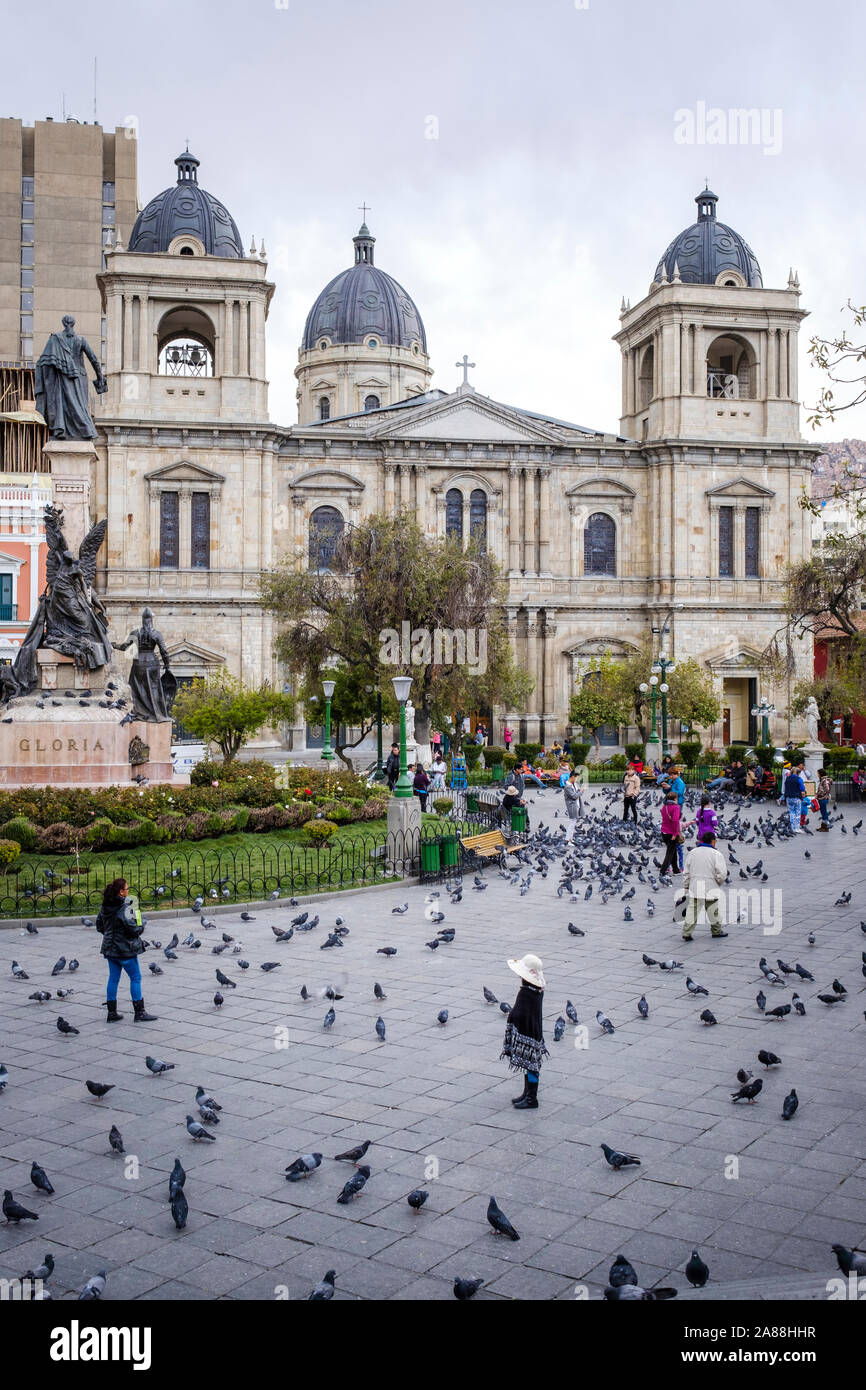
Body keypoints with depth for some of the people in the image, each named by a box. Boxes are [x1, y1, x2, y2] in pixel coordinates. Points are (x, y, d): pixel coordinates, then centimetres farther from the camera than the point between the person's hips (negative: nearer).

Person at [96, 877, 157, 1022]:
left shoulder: (105, 907, 4)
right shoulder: (125, 908, -20)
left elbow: (99, 926, 12)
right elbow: (132, 929, -23)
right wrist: (139, 928, -3)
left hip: (109, 948, 7)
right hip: (125, 949, -7)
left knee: (113, 979, 14)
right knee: (136, 978, 3)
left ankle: (112, 1013, 18)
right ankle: (139, 1013, 7)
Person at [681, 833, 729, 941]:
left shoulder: (692, 852, 5)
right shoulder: (716, 854, -8)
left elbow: (686, 872, 9)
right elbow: (722, 874, -11)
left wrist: (686, 887, 17)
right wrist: (719, 883, 9)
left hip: (694, 888, 3)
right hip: (710, 887, -3)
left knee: (692, 910, 3)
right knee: (713, 911, 13)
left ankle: (686, 933, -5)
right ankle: (716, 931, 27)